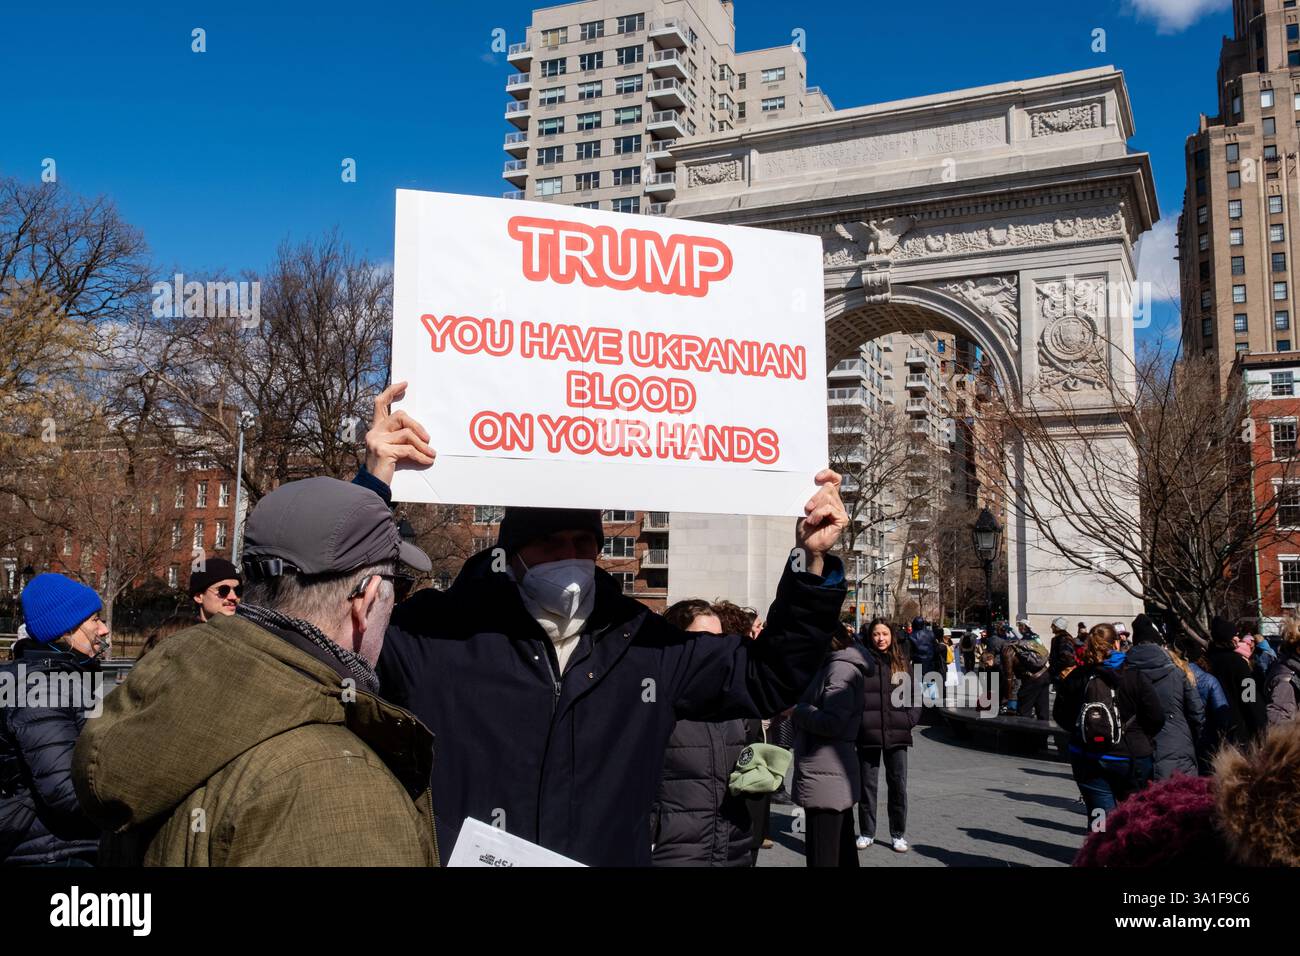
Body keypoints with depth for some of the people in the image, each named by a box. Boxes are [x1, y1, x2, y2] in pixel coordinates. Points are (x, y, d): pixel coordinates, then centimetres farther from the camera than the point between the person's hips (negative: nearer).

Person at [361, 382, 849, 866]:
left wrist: (810, 562, -10)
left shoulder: (644, 643, -2)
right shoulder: (442, 633, -12)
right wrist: (373, 486, -35)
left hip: (613, 853, 3)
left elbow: (766, 675, 4)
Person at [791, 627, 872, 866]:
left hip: (824, 779, -10)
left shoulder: (841, 669, -15)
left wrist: (795, 709, -11)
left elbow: (832, 723, -22)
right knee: (844, 854, 18)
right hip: (835, 777, 10)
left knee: (822, 857, -6)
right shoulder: (833, 664, 16)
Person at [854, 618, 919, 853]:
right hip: (868, 733, -2)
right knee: (868, 784, 8)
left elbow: (914, 694, 10)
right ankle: (866, 832, 21)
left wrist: (910, 719, -1)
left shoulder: (903, 661, 6)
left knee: (898, 784, 7)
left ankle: (898, 834, 19)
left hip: (897, 734, 2)